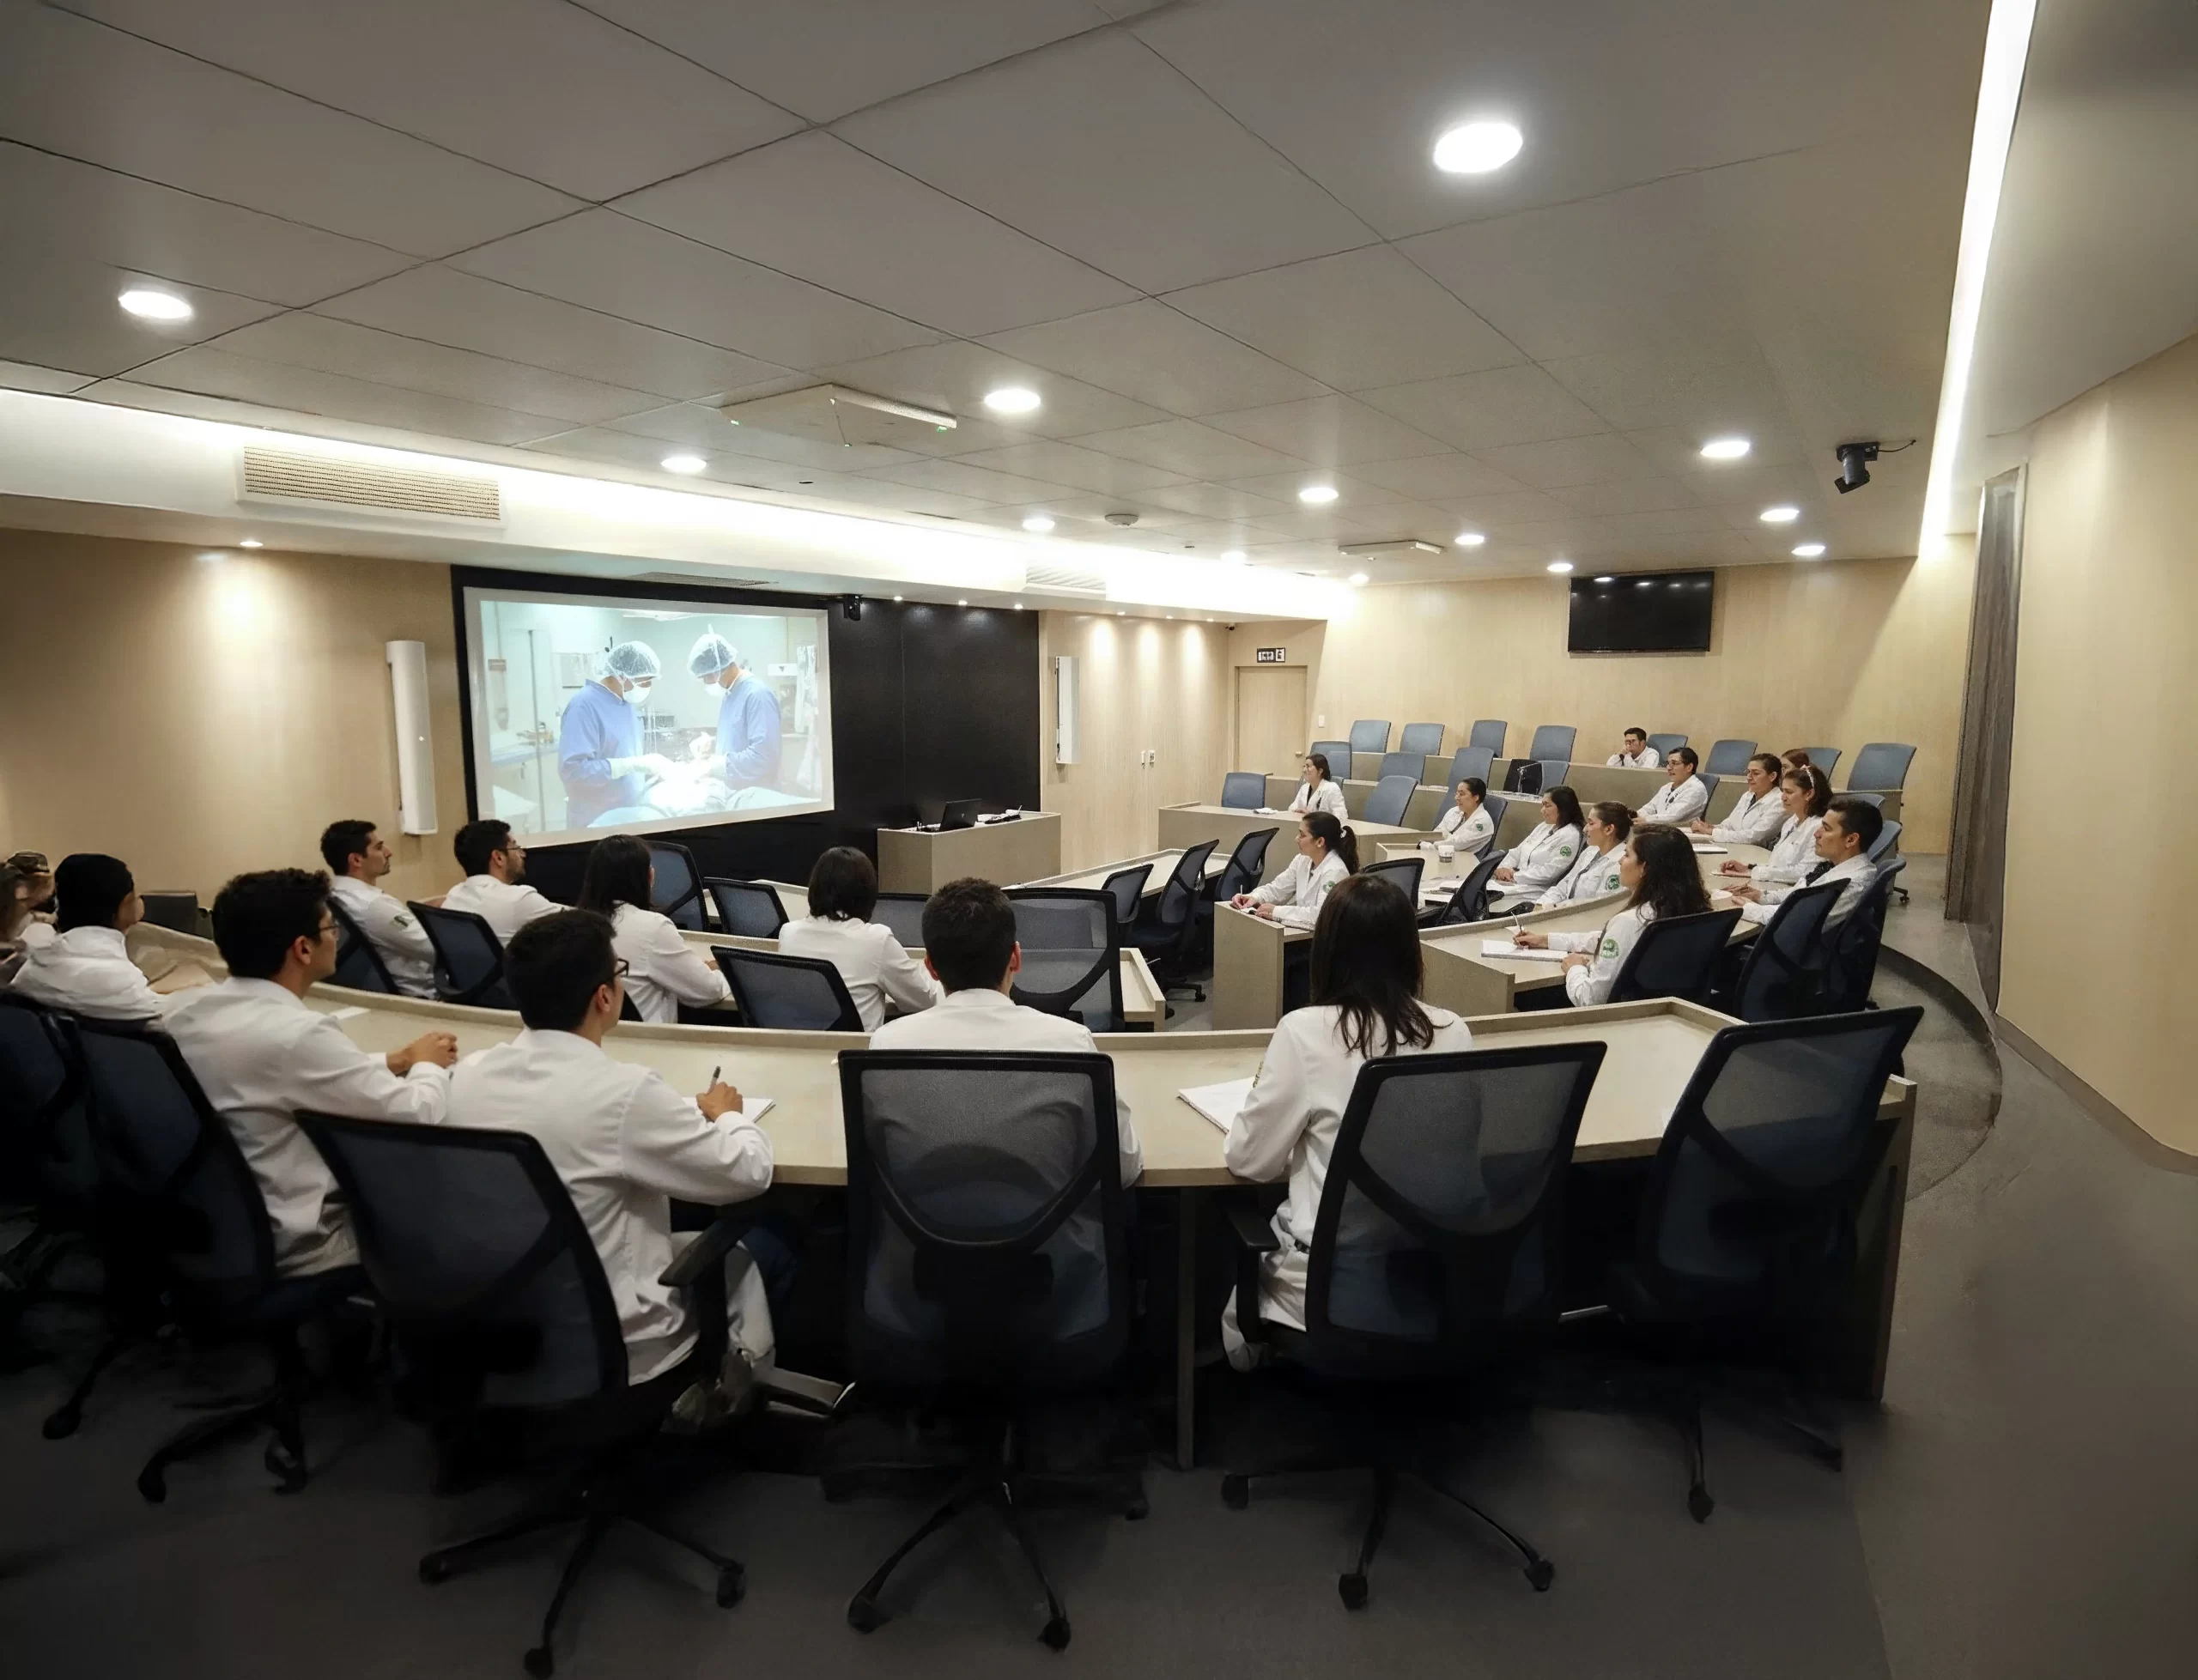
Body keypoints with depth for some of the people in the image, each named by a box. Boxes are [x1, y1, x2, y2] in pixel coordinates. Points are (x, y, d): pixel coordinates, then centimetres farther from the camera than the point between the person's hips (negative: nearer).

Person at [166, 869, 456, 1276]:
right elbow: (416, 1116, -21)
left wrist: (396, 1061, 11)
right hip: (292, 1249, -8)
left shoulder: (187, 1012, -2)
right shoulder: (297, 1033, -28)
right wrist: (428, 1065, -1)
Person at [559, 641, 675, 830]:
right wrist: (635, 765, -27)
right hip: (594, 822, -8)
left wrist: (654, 771, 2)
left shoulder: (628, 702, 8)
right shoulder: (584, 706, -18)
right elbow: (573, 770, -27)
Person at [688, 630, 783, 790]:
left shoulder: (758, 694, -20)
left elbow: (763, 754, -28)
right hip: (731, 788, 9)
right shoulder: (729, 694, 11)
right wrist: (709, 745, 5)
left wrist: (719, 763, -20)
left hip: (755, 793, -9)